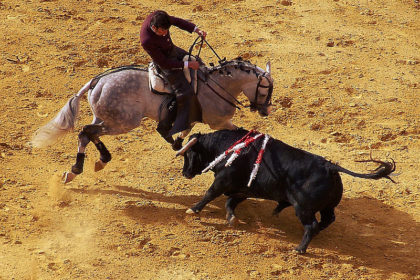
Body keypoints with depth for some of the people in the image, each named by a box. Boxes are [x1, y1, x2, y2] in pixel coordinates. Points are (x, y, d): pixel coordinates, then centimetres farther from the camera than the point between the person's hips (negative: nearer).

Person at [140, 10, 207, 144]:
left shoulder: (158, 17, -21)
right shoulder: (147, 41, -39)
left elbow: (176, 21, 0)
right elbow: (164, 63, -29)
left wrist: (196, 29, -10)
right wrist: (187, 65, -25)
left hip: (173, 50, 9)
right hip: (166, 62, -9)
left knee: (199, 64, 28)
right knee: (185, 94, -12)